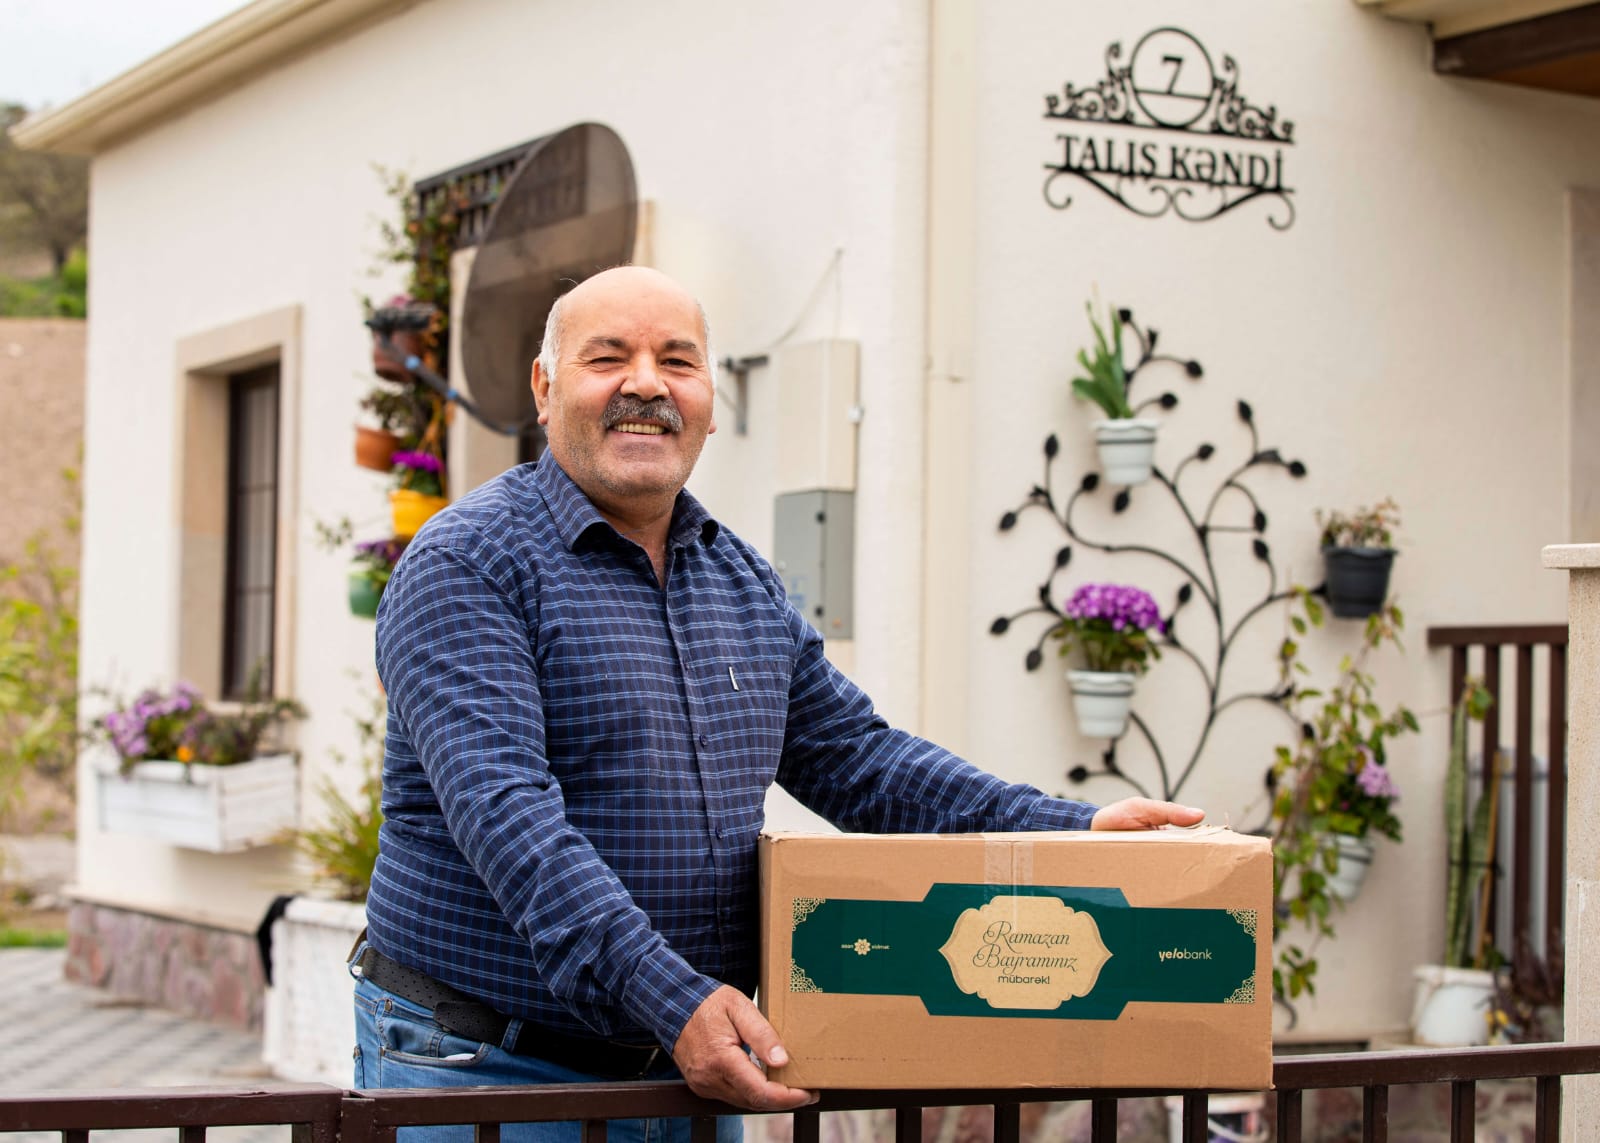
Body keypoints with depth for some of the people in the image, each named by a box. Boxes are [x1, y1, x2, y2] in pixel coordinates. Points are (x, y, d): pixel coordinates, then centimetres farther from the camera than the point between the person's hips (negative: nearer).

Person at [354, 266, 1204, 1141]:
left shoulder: (743, 582, 12)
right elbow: (503, 810, -23)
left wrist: (1071, 835, 5)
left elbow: (854, 756, 16)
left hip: (691, 1067, 7)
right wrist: (667, 998, -32)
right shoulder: (466, 566, -12)